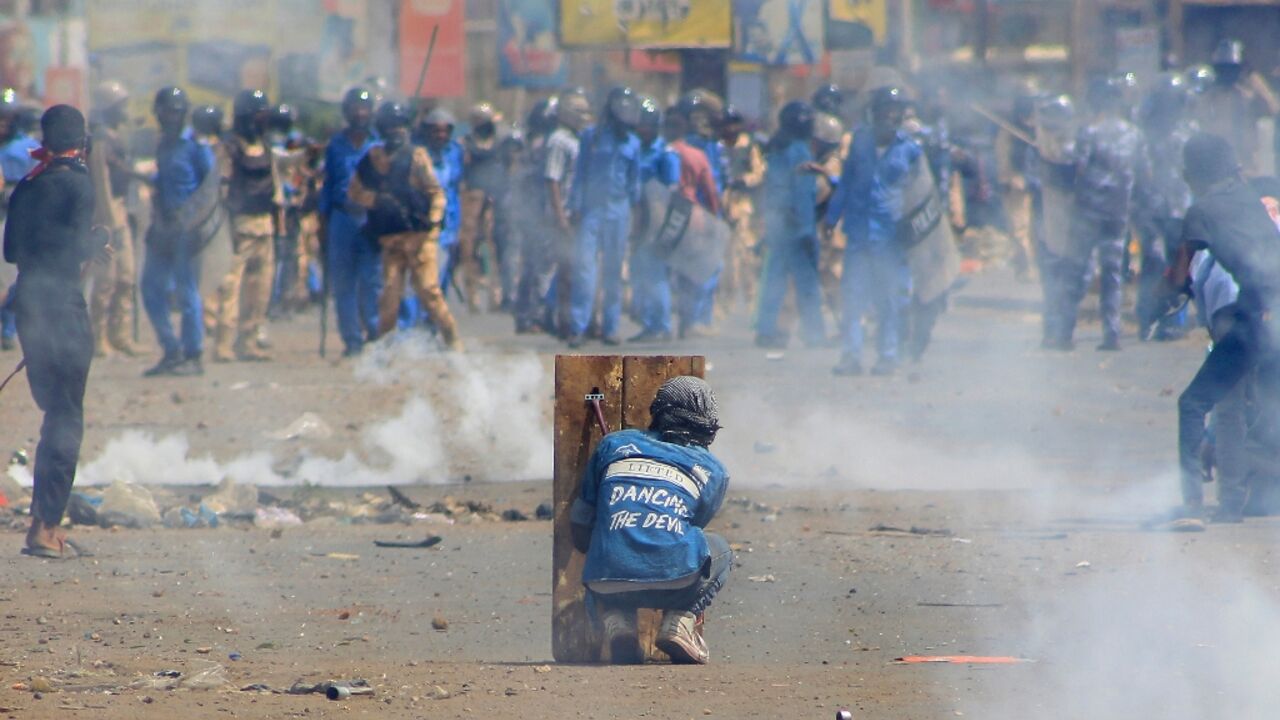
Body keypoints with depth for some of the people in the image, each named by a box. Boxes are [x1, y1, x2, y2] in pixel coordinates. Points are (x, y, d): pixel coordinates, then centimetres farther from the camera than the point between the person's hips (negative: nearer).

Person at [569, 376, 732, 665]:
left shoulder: (614, 444, 19)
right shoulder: (713, 471, 17)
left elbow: (581, 531, 24)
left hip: (608, 587, 2)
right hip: (673, 583, -1)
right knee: (719, 549, 33)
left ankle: (616, 622, 6)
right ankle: (680, 621, 6)